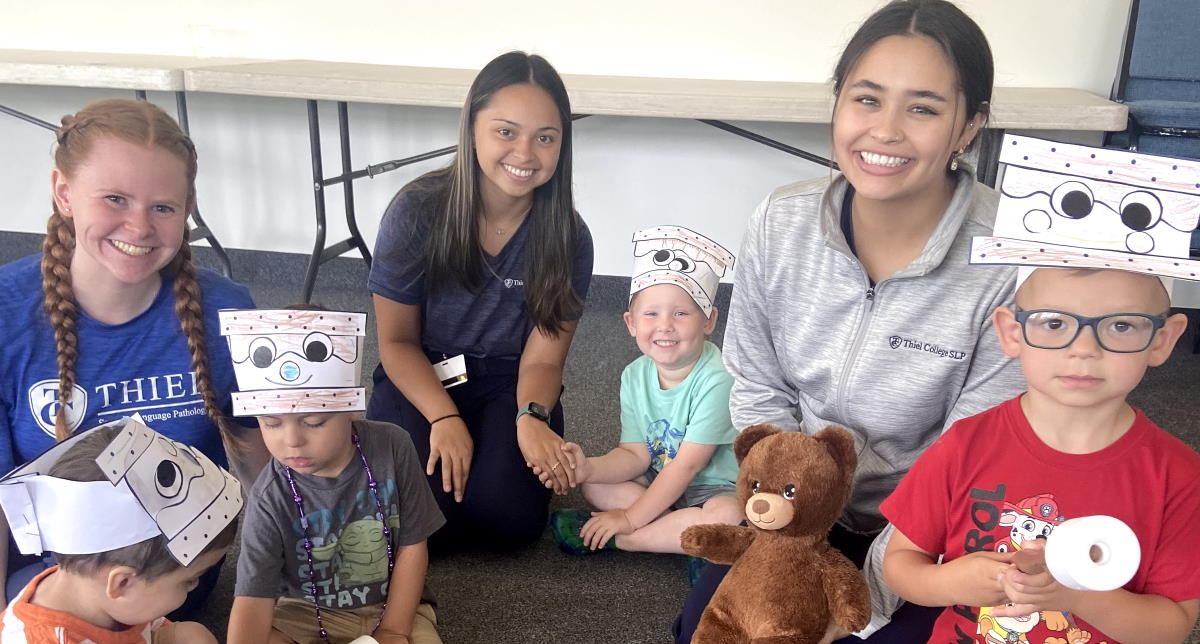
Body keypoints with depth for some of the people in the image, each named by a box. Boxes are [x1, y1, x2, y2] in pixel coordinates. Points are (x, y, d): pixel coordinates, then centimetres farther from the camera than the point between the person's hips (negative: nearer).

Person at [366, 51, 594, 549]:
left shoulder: (567, 237, -12)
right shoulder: (417, 211, -15)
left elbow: (542, 358, -9)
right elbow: (398, 342, -7)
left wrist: (532, 419, -31)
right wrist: (445, 419, -22)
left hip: (509, 385, 1)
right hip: (421, 380, 0)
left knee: (509, 517, -24)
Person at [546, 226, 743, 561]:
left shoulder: (716, 380, -26)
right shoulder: (635, 376, -5)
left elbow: (687, 464, -23)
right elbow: (636, 454, -4)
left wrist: (631, 518, -19)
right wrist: (587, 468, -24)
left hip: (717, 488, -6)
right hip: (660, 481, 6)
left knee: (727, 517, -36)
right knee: (594, 485, -7)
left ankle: (611, 540, -21)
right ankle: (685, 535, -16)